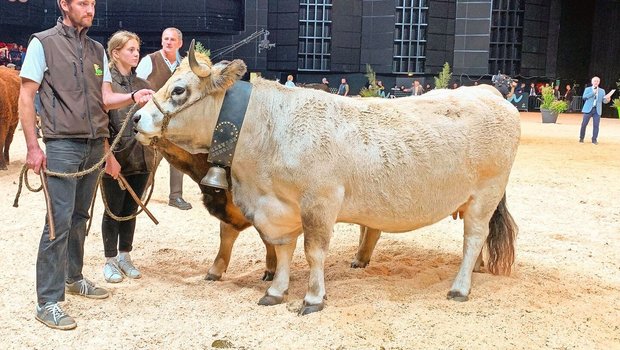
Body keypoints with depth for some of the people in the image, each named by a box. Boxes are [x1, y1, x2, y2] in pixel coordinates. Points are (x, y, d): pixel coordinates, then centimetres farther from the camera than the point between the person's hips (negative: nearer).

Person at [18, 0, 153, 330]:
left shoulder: (97, 50, 14)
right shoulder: (43, 43, -3)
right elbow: (26, 97, -5)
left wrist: (133, 96, -2)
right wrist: (33, 146, -11)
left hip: (95, 146, 6)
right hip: (62, 145, -6)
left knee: (80, 216, 16)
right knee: (59, 221, -8)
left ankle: (73, 278, 32)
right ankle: (47, 302, -1)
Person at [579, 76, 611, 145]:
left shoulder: (602, 91, 13)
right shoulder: (587, 89, 7)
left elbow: (604, 100, 6)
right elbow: (584, 97, -9)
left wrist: (607, 99, -17)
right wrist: (593, 92, -15)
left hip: (597, 110, 2)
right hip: (588, 109, -2)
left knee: (596, 125, -2)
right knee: (584, 124, 0)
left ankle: (594, 139, 6)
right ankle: (581, 138, 13)